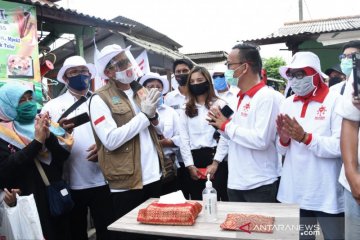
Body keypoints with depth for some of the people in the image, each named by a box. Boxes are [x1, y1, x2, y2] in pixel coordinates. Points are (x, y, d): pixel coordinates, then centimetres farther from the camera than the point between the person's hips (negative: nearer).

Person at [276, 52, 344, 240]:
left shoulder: (335, 101, -9)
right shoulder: (288, 104, 6)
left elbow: (341, 146, -19)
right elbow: (282, 151, 9)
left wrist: (305, 137, -24)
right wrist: (284, 139, -12)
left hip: (327, 195, -5)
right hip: (293, 192, 5)